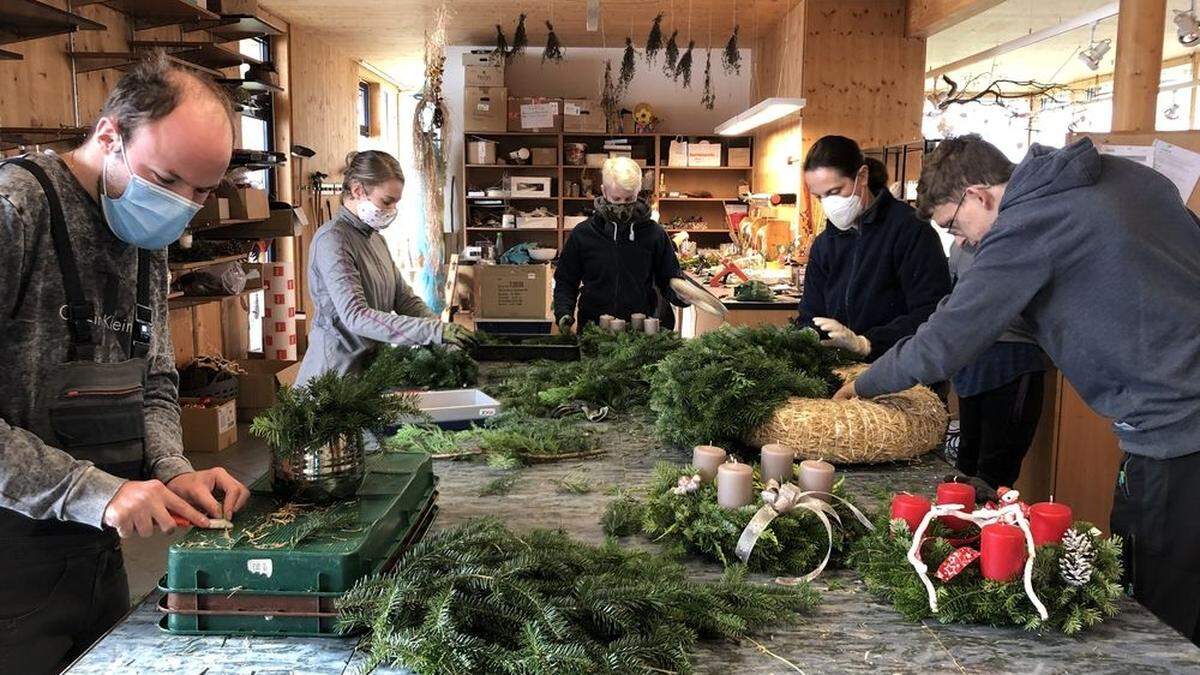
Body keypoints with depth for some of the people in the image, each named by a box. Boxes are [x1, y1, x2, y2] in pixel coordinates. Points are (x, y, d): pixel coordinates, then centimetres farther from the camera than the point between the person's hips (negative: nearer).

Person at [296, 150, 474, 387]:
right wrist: (434, 331, -32)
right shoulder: (332, 240, -16)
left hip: (371, 366, 8)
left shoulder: (375, 238, 12)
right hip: (337, 369, -8)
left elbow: (405, 299, 8)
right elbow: (355, 316, -27)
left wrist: (444, 332, -10)